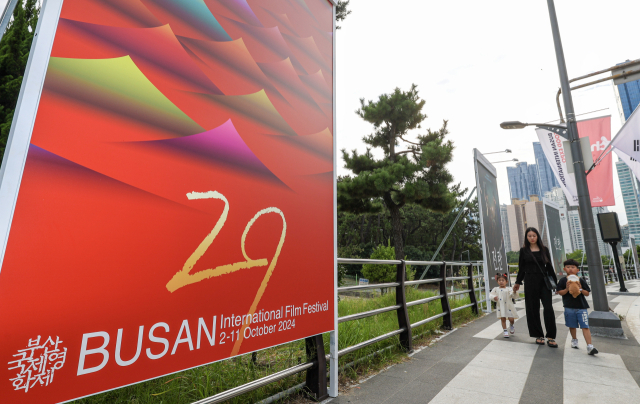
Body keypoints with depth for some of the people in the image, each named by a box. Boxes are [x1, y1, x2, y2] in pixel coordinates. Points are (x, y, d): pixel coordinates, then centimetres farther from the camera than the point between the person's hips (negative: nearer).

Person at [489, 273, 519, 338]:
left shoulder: (508, 289, -4)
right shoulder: (495, 289, 2)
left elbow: (514, 296, -15)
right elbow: (490, 295, 6)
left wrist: (514, 292, -35)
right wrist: (494, 297, -14)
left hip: (508, 307, -1)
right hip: (500, 307, 1)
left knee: (511, 319, 1)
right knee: (503, 319, 4)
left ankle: (511, 325, 37)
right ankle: (505, 331, 17)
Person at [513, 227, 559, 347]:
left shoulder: (544, 250, 8)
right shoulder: (524, 250, 4)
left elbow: (549, 267, 11)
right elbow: (521, 268, 9)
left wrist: (555, 282, 8)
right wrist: (518, 282, 11)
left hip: (544, 281, 1)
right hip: (530, 282, -1)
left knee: (548, 308, -8)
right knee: (533, 309, 3)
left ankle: (550, 337, 1)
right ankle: (538, 336, 14)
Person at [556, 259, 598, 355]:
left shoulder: (581, 280, 2)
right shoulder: (563, 280, -1)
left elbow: (587, 293, 3)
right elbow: (560, 292, -3)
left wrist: (581, 290, -15)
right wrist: (567, 289, -19)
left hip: (581, 307, 0)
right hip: (569, 307, 0)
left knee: (585, 327, -6)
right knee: (572, 326, 14)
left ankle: (589, 346, -4)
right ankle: (574, 339, 36)